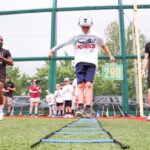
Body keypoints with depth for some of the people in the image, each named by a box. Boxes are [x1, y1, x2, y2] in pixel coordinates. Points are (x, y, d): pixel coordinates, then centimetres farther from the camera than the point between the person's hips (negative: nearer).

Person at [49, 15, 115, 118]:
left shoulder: (96, 37, 13)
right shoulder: (76, 37, 10)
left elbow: (103, 45, 28)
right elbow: (63, 44, 10)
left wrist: (110, 56, 31)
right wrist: (52, 51, 8)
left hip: (91, 63, 0)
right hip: (80, 63, 1)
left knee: (89, 85, -15)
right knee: (81, 86, -11)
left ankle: (88, 109, -17)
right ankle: (80, 108, -17)